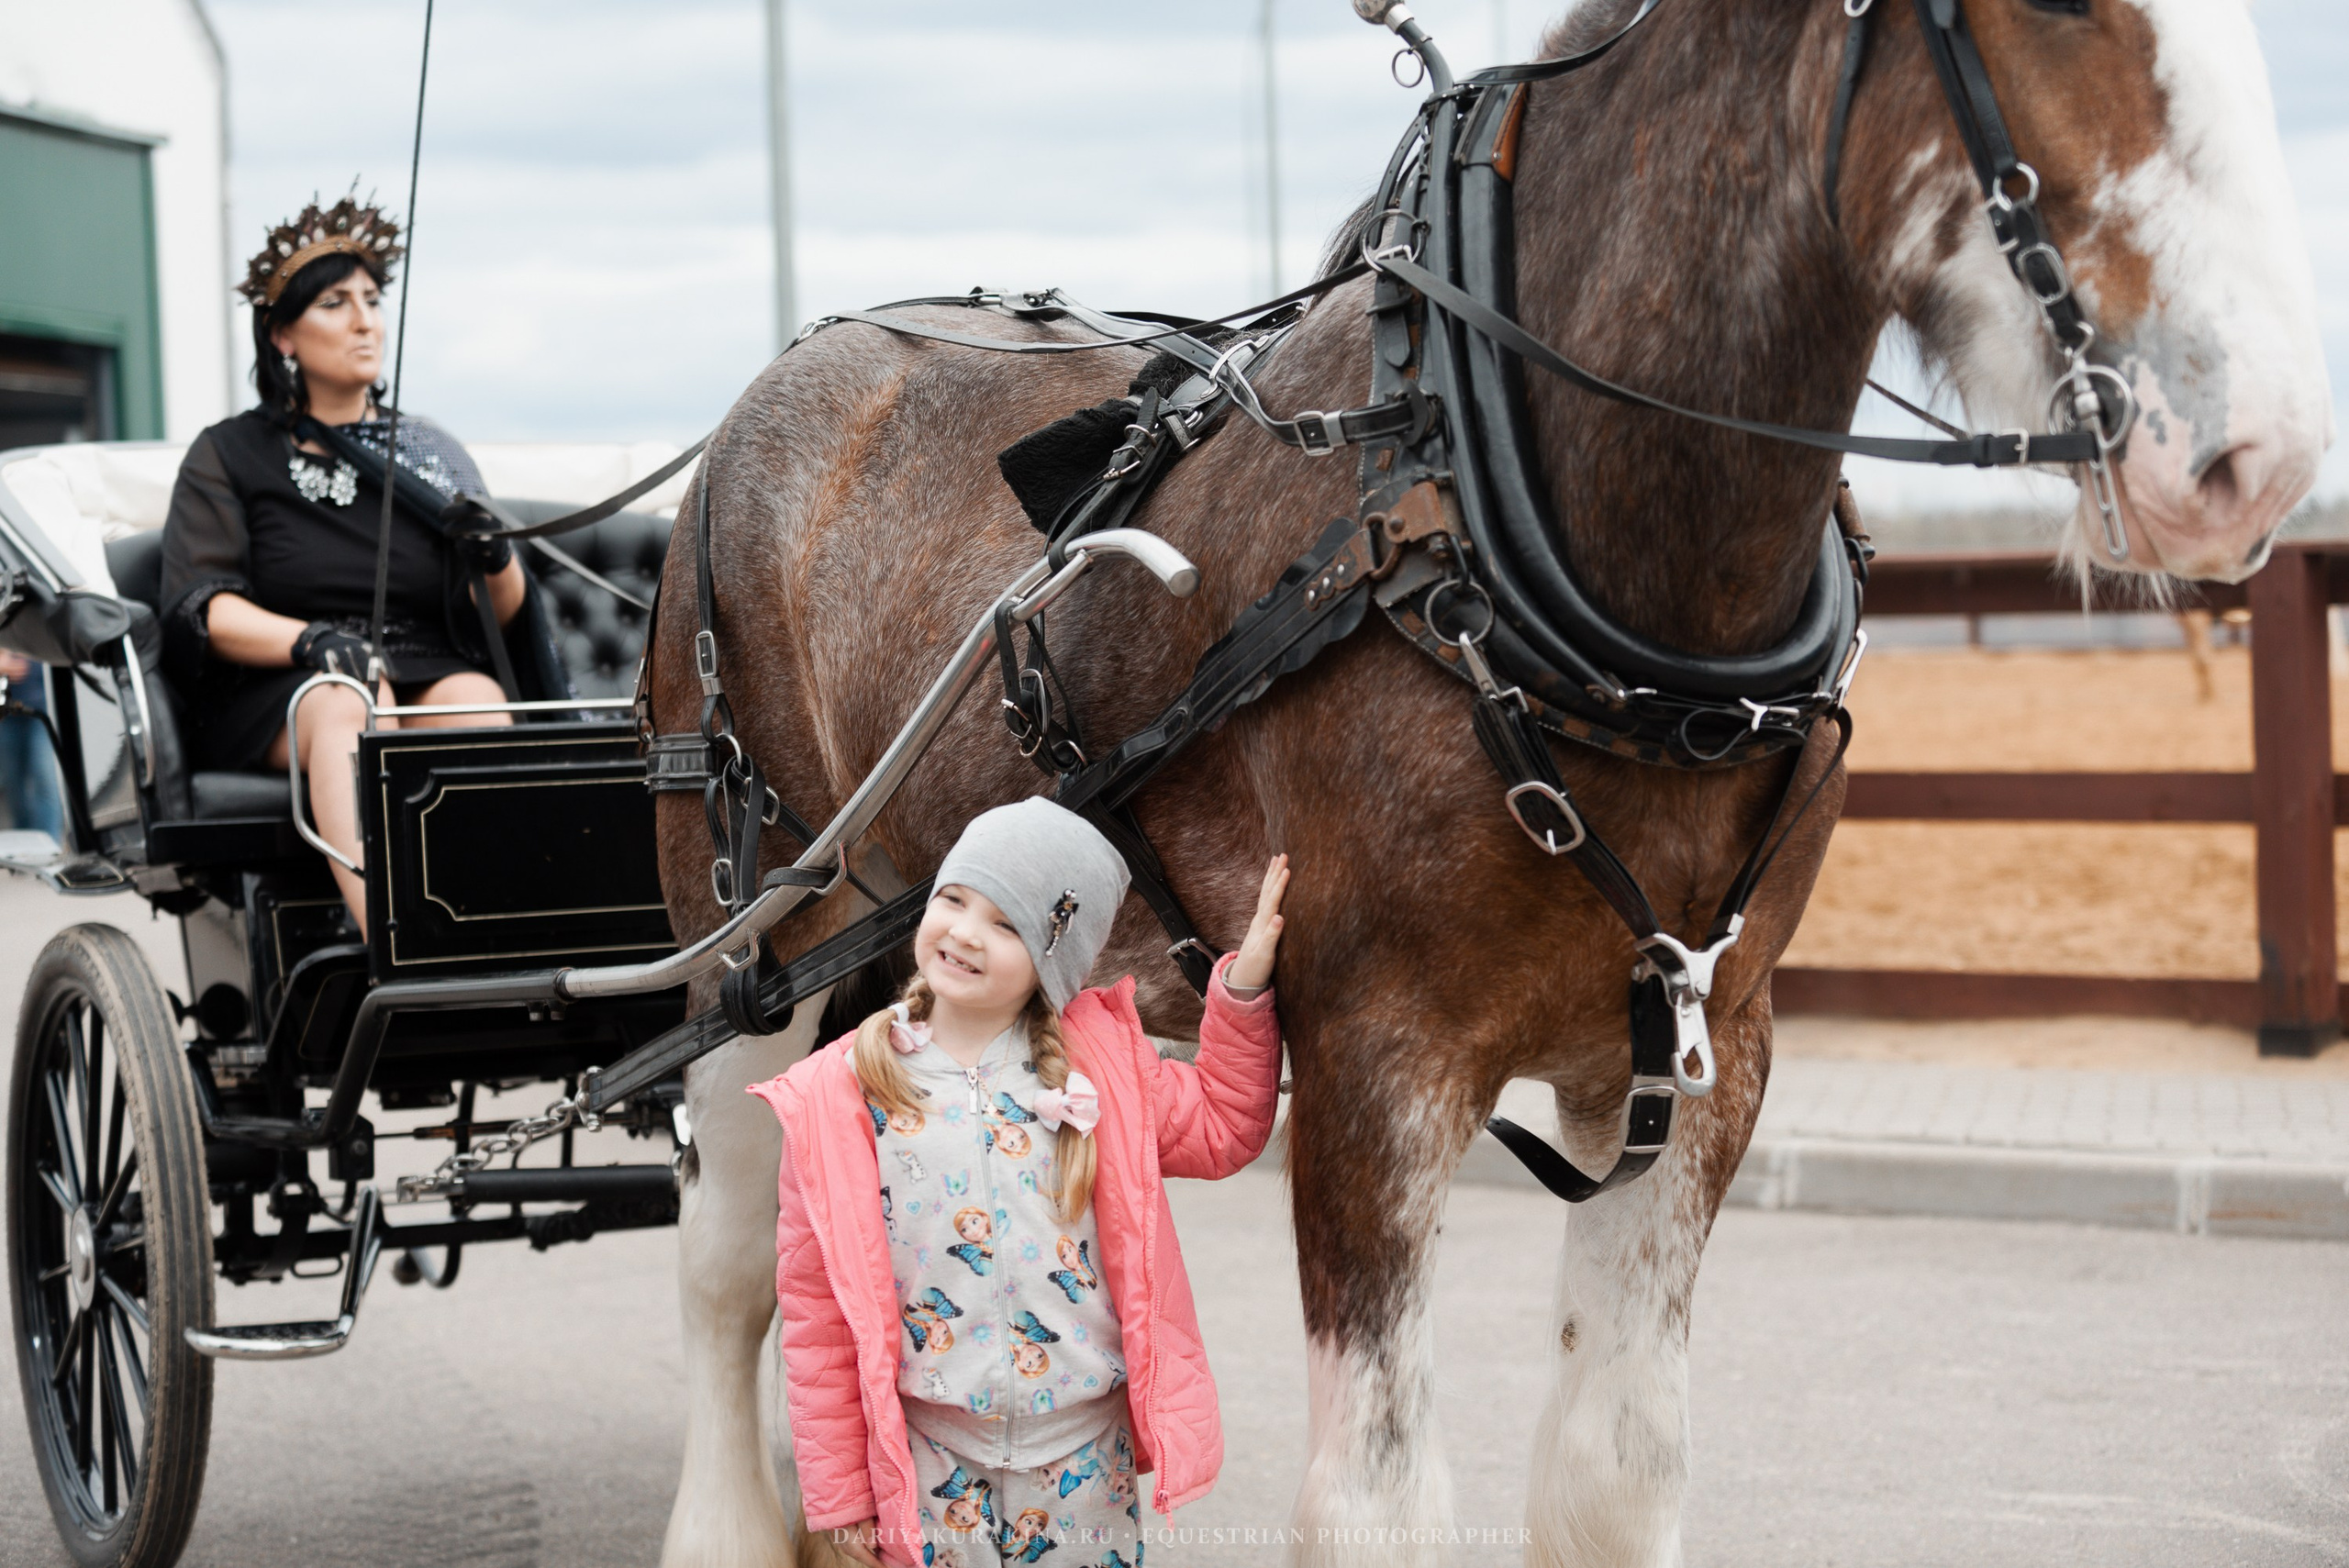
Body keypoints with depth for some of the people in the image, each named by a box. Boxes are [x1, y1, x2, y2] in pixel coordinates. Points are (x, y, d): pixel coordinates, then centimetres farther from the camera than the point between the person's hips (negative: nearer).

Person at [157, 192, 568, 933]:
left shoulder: (433, 452, 21)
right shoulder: (227, 456, 12)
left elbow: (500, 616, 13)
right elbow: (198, 608, -2)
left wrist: (496, 562, -12)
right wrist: (310, 642, -21)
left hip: (430, 680, 3)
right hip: (282, 697, -3)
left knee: (474, 697, -32)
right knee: (352, 700, -37)